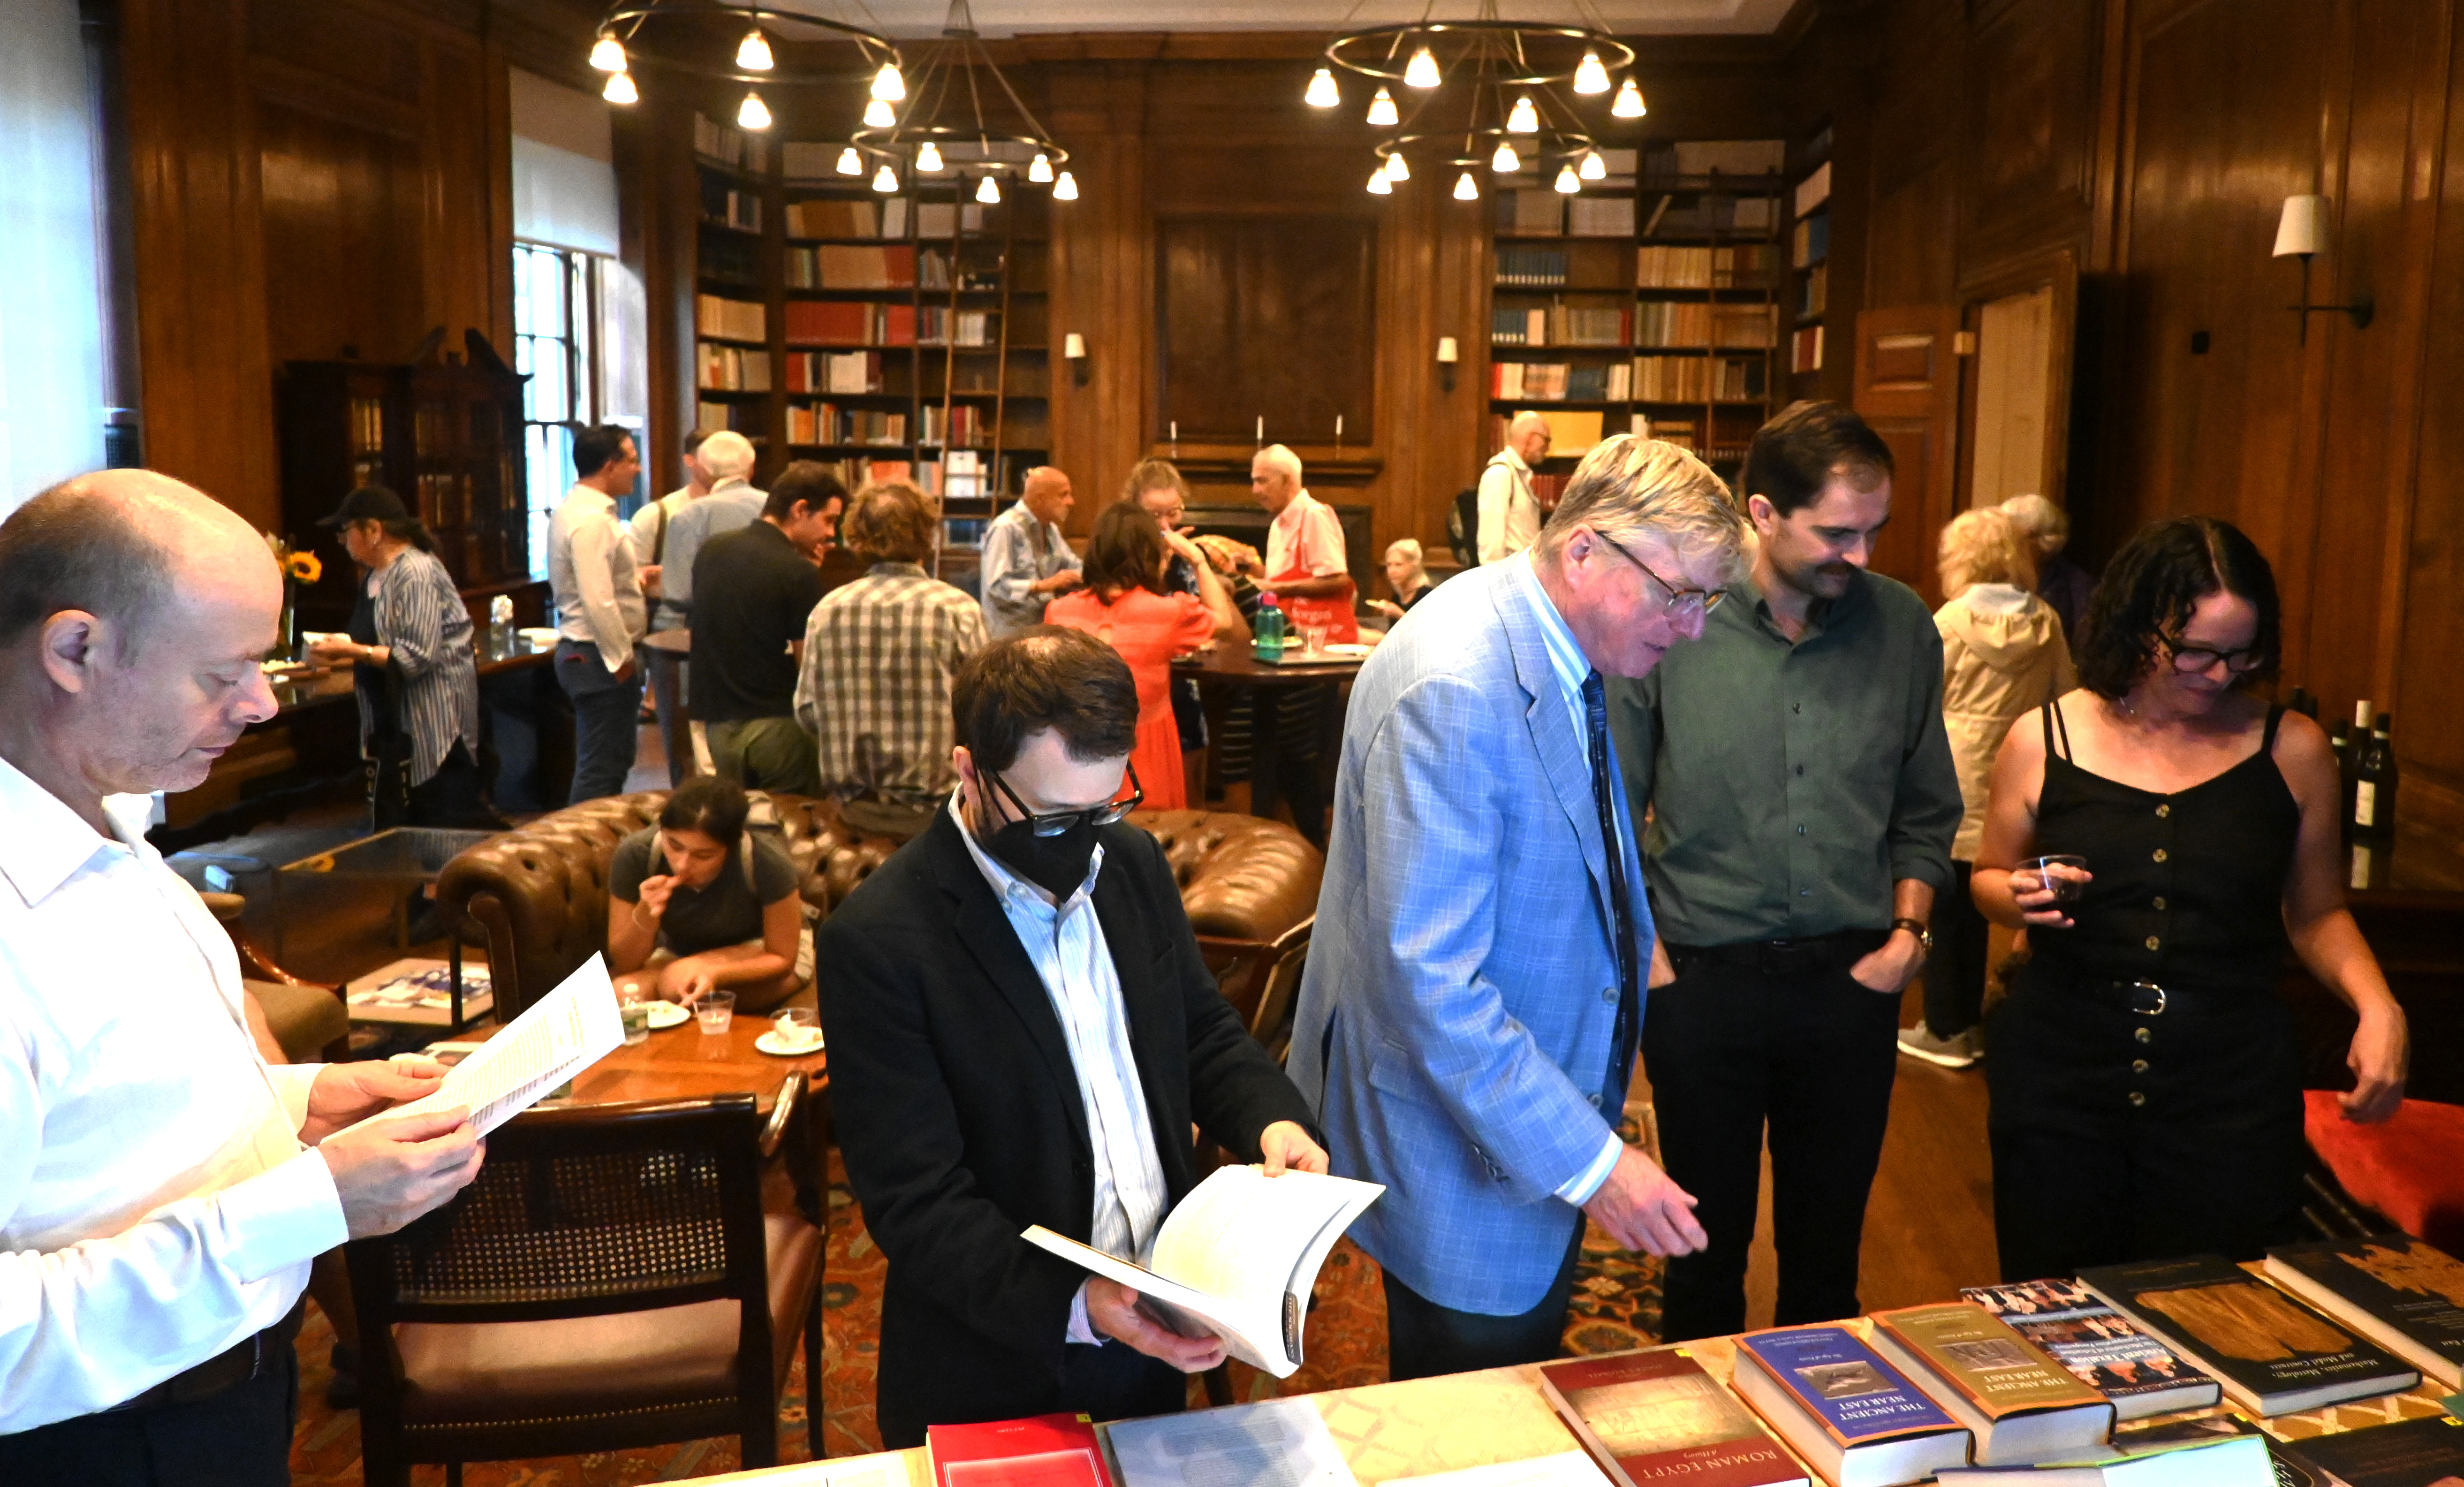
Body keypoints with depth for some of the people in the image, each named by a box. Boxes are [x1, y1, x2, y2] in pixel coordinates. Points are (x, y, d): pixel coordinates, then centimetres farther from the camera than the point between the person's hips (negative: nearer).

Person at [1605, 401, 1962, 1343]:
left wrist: (1908, 929, 1)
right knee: (1707, 1237, 14)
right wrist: (1647, 955, -8)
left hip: (1853, 979, 3)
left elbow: (1927, 810, 11)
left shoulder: (1902, 627, 0)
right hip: (1703, 978, -2)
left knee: (1829, 1235, 17)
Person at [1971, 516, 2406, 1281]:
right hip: (2060, 1078, 0)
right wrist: (2019, 898, -12)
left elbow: (2317, 913, 11)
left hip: (2233, 1088, 1)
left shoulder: (2293, 750, 1)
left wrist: (2376, 1006, -6)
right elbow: (1990, 879, 10)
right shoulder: (2043, 741, -2)